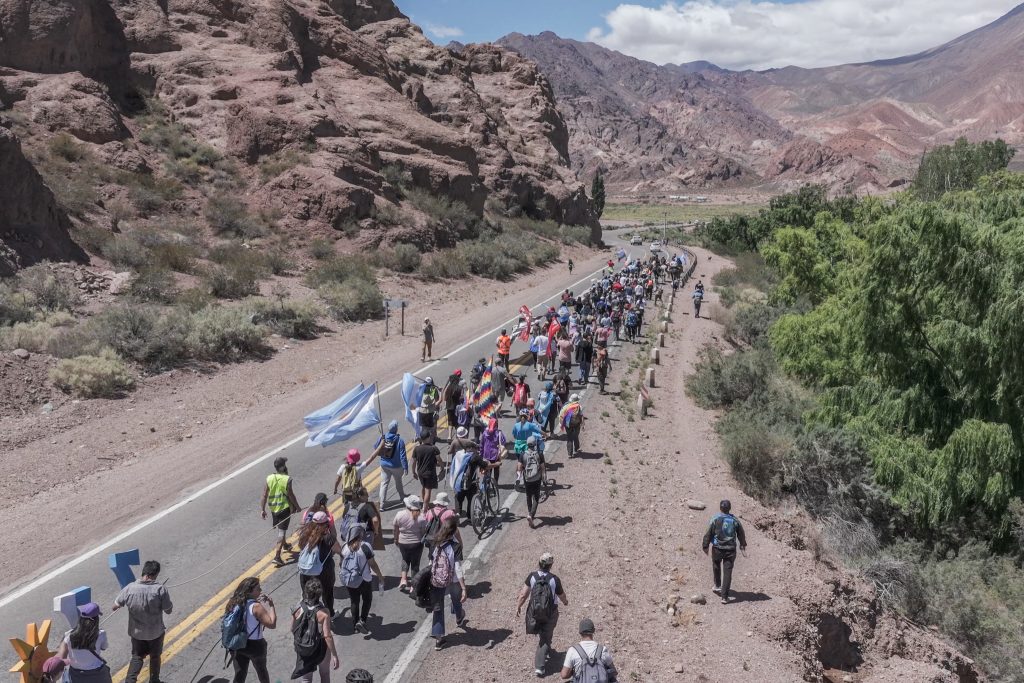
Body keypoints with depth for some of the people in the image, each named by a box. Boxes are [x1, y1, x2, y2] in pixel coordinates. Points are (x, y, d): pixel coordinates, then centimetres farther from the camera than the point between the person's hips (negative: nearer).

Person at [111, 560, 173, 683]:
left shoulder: (130, 588, -17)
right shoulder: (160, 589, -24)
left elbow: (116, 605, -3)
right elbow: (168, 610, -15)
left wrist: (113, 608, 19)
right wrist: (170, 604, 6)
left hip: (136, 632, 2)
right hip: (156, 631, -1)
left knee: (137, 657, 22)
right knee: (155, 656, 22)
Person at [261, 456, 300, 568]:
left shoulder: (269, 478, -6)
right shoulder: (287, 479, -19)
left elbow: (265, 495, -4)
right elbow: (291, 495, -15)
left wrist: (262, 509, 2)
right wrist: (297, 506, -1)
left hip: (273, 508, 5)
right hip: (285, 508, -5)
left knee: (280, 529, 26)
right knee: (282, 531, -1)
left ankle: (284, 544, 49)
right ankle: (277, 555, -10)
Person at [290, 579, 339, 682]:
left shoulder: (298, 609, -16)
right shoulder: (323, 613, -25)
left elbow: (293, 629, -3)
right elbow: (327, 636, -26)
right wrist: (334, 655, -20)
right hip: (321, 650, -2)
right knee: (324, 674, 26)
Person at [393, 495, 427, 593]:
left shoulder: (399, 515, -14)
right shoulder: (421, 517, -19)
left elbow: (395, 529, 0)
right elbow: (424, 531, -10)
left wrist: (396, 539, 16)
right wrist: (424, 540, 9)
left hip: (402, 543, 2)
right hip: (417, 543, -2)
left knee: (405, 559, 27)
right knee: (415, 563, 14)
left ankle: (403, 579, 12)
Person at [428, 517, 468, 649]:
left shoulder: (435, 544, -9)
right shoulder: (455, 547, -22)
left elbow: (430, 564, 0)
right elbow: (458, 570, -23)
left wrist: (431, 579, 14)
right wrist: (464, 589, -21)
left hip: (435, 582, 2)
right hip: (452, 582, -2)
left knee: (438, 608, 13)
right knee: (457, 601, 28)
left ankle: (438, 638, 12)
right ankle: (459, 619, 55)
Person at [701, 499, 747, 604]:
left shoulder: (715, 520, -10)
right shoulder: (735, 521, -2)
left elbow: (708, 534, -7)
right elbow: (741, 534, 12)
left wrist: (705, 546, 5)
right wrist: (743, 544, 30)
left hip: (717, 548, -1)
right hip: (730, 549, 1)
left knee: (716, 567, 27)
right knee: (727, 572, 1)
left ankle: (718, 586, 39)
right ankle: (724, 596, -2)